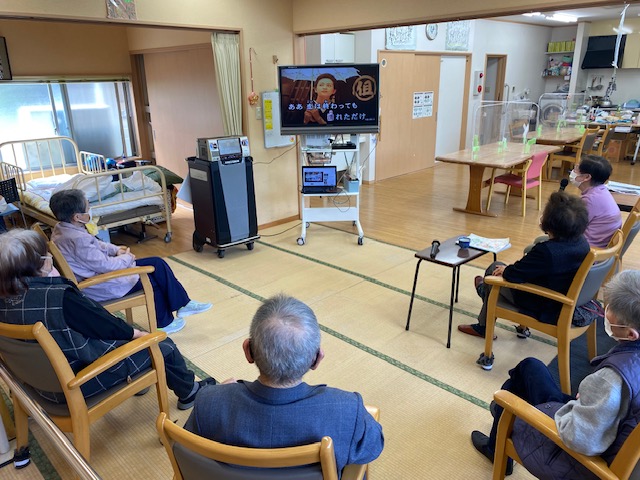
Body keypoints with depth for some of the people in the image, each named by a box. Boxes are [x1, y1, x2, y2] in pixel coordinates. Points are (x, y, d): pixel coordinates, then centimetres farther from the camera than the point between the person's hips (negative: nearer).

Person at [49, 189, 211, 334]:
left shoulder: (63, 228, 2)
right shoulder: (77, 239, -30)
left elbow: (96, 244, 15)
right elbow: (104, 265, -27)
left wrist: (115, 249, 1)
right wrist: (127, 258, -9)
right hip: (97, 288, -10)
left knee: (158, 263, 3)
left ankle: (183, 304, 10)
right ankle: (164, 323, 19)